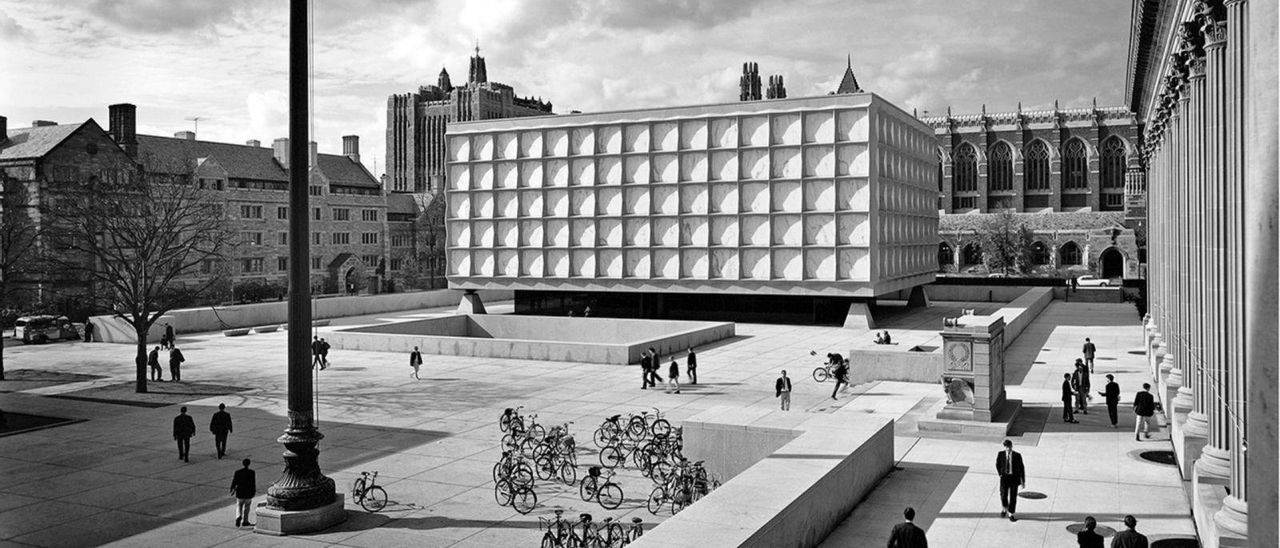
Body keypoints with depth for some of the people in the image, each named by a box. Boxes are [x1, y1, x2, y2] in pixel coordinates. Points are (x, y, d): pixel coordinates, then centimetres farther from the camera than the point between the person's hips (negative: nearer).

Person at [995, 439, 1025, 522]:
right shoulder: (1001, 454, -4)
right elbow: (997, 465, 14)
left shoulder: (1017, 455, -9)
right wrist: (1000, 474, 3)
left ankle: (1011, 514, 14)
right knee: (1003, 495, 2)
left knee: (1013, 496, 1)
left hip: (1014, 477, -1)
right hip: (1004, 477, 1)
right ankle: (1005, 509, 32)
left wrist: (1023, 481, 0)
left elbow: (1021, 468, -2)